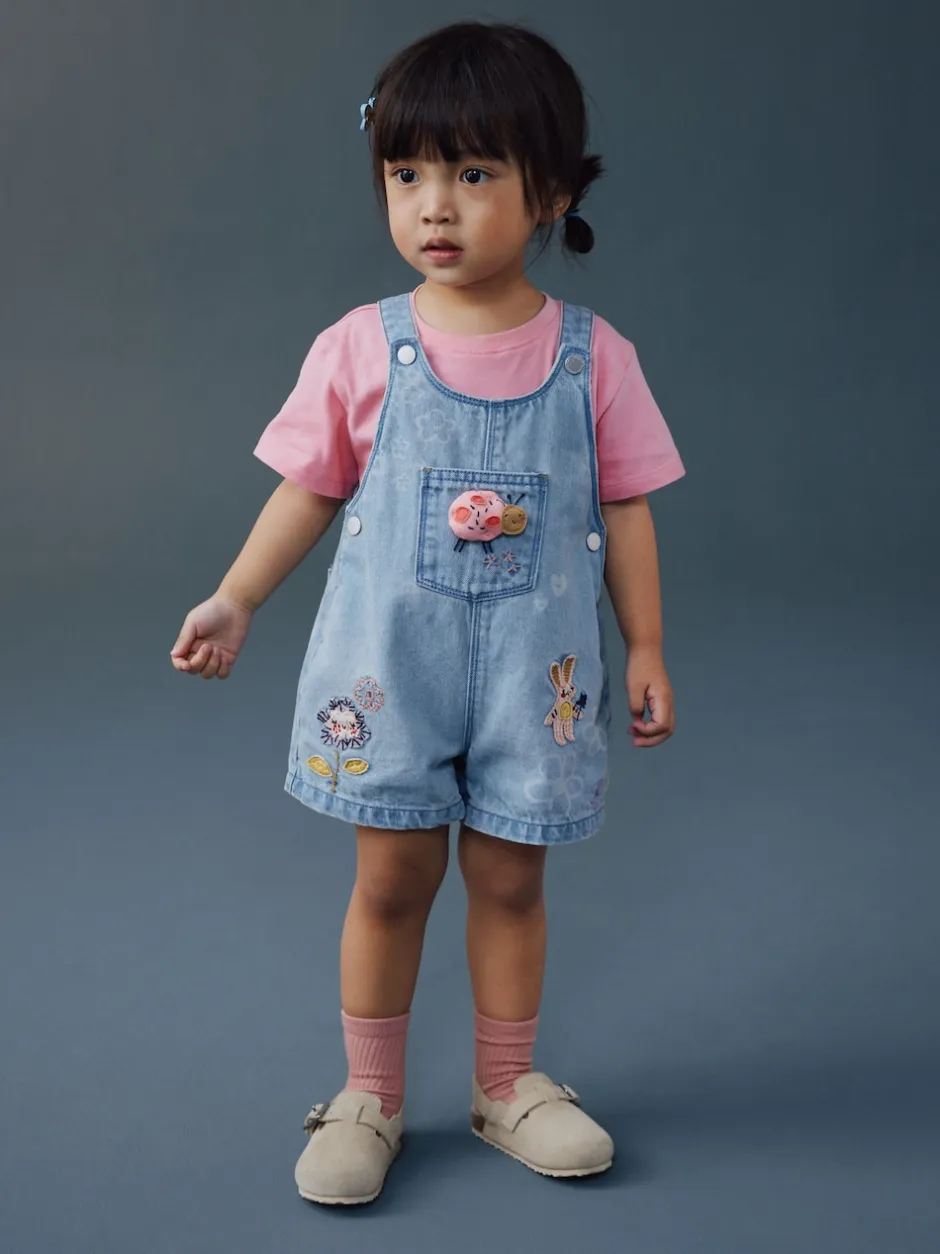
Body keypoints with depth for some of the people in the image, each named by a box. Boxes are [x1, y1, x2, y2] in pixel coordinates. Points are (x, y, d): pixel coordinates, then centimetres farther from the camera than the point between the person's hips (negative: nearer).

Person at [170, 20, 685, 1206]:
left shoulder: (594, 358, -4)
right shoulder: (359, 348, -5)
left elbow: (624, 510, 2)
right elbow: (309, 489, 2)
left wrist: (646, 649, 3)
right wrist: (234, 602, -2)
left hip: (534, 665, 1)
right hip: (389, 660, 0)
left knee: (509, 877, 12)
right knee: (392, 876, 9)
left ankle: (507, 1085, 32)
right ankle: (368, 1098, 27)